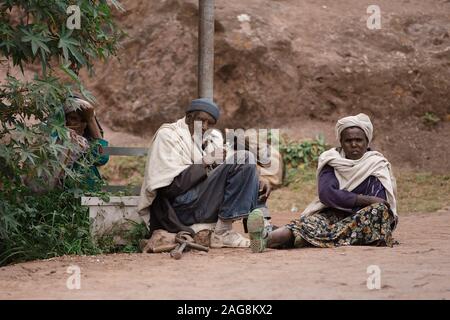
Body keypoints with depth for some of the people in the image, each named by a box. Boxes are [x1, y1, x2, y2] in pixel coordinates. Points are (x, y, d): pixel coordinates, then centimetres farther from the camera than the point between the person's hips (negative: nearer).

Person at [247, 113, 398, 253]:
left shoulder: (377, 165, -1)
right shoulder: (332, 160, 3)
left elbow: (379, 202, -15)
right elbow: (326, 194, -14)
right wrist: (365, 200, -21)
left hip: (365, 221, -1)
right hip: (333, 216, 1)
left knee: (380, 209, -32)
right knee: (313, 222, -30)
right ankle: (267, 238, -63)